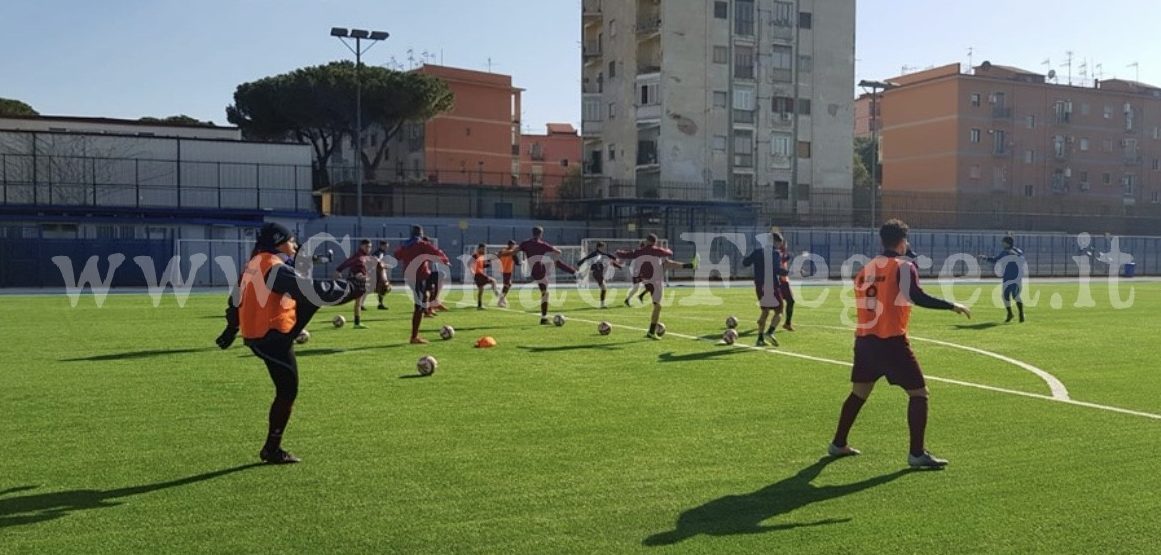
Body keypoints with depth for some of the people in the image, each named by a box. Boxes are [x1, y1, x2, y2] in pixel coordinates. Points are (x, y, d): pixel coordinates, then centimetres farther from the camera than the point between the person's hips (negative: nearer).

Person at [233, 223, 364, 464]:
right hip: (273, 338, -9)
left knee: (311, 300, 11)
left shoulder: (254, 264, 8)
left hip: (256, 334, 9)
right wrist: (349, 287, -14)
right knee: (287, 391, 1)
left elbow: (238, 298, 17)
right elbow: (311, 290, -24)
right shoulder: (275, 268, -21)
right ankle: (272, 450, 8)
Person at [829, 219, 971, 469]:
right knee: (919, 392, 3)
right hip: (891, 341, -7)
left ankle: (838, 444, 26)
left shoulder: (866, 268, 13)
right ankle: (917, 454, 0)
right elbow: (918, 298, -19)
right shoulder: (903, 266, -6)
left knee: (859, 393, 20)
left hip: (864, 339, 7)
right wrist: (953, 306, -12)